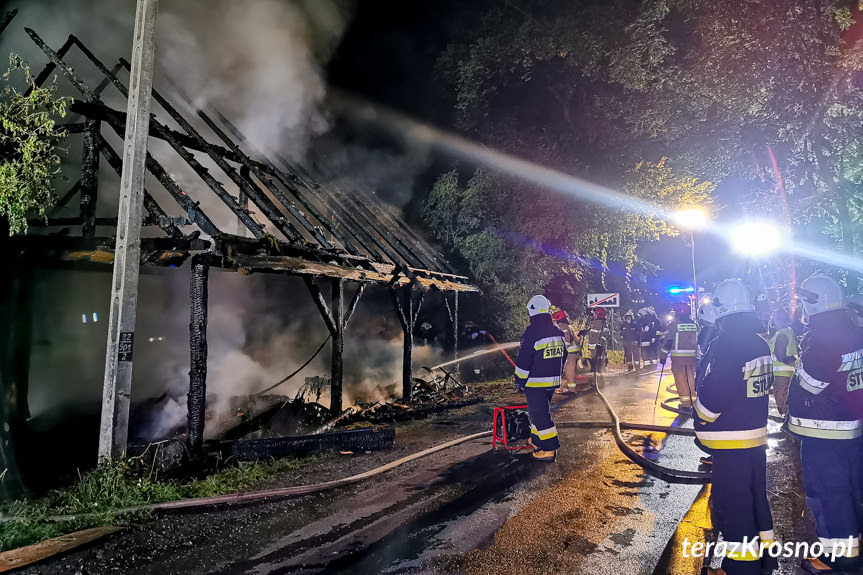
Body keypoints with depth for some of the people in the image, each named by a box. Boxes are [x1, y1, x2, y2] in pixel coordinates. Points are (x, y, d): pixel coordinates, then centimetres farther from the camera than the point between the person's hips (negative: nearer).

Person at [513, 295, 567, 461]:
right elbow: (563, 356, 17)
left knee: (539, 413, -1)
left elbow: (524, 360, -15)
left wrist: (519, 380, -5)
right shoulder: (558, 332, 8)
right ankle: (536, 440, 34)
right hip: (553, 381, 8)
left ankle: (549, 449, 0)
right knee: (541, 410, 22)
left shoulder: (532, 332, -17)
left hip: (536, 382, -8)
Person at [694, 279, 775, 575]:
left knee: (732, 505, 4)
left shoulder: (725, 344, -23)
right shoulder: (760, 340, 3)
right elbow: (764, 384, 12)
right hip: (757, 435, 9)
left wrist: (701, 428, -5)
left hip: (731, 441, -8)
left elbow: (711, 398, -23)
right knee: (755, 496, 22)